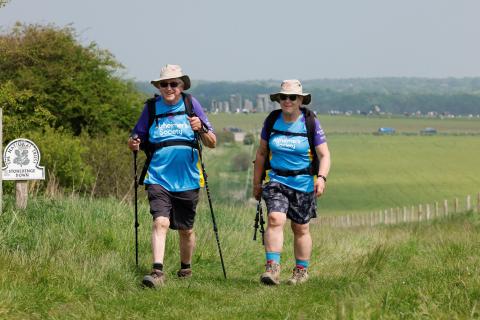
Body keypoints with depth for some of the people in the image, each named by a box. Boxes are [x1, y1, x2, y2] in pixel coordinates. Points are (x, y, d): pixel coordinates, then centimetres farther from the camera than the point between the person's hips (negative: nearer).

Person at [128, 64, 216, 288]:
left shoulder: (191, 104, 2)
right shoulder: (152, 108, 4)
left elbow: (212, 143, 2)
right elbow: (137, 137, 11)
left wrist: (201, 129, -18)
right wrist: (133, 144, -12)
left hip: (187, 180, 1)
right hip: (158, 179, -1)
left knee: (186, 230, 12)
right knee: (160, 222, -20)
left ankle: (185, 268, 34)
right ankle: (157, 271, -26)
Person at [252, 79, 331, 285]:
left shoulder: (311, 123, -5)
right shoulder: (272, 121, 1)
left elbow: (324, 155, -6)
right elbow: (261, 153, 11)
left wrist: (322, 178, -24)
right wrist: (256, 183, 13)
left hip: (303, 183, -1)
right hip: (276, 180, 1)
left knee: (301, 229, 8)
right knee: (275, 219, -20)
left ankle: (301, 271, 22)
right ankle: (272, 268, -25)